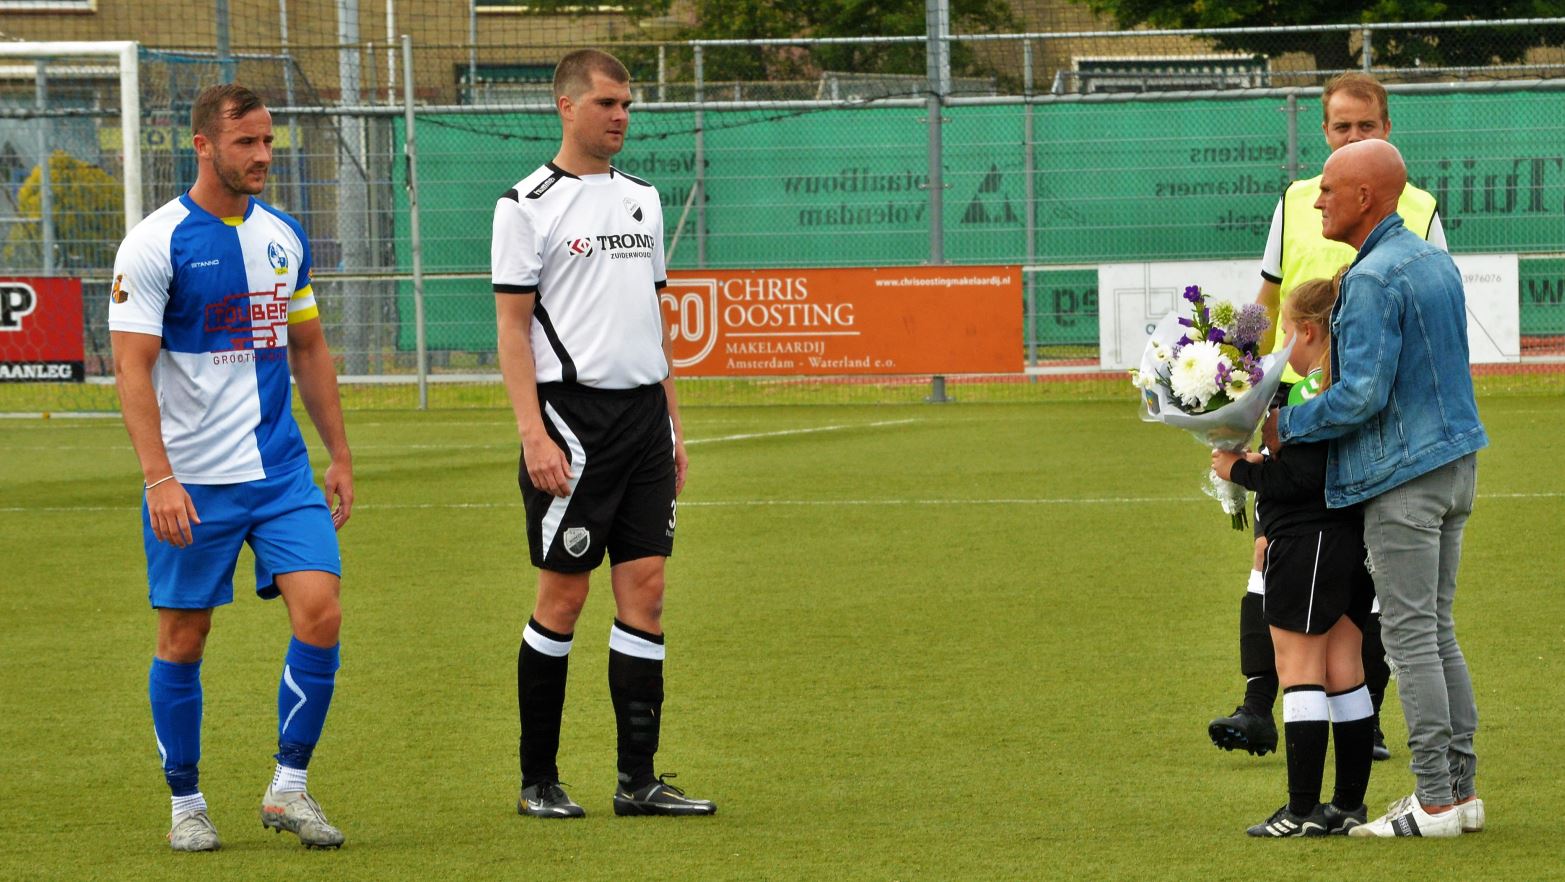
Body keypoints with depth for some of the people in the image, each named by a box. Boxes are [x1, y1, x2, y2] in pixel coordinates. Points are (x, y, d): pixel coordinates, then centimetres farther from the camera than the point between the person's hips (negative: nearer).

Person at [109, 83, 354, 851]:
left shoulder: (284, 237, 9)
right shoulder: (156, 243, -9)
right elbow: (132, 366, -13)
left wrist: (339, 455, 16)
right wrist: (160, 477, -20)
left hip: (282, 470, 4)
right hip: (191, 483, -4)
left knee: (319, 611, -10)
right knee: (183, 641, 3)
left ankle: (289, 788, 3)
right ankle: (186, 805, 18)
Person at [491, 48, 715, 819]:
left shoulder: (641, 198, 15)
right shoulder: (528, 205, -4)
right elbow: (513, 327, -7)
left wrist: (672, 423, 15)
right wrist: (533, 434, -16)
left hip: (643, 412, 6)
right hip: (572, 411, -6)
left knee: (644, 587, 1)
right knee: (563, 593, -3)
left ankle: (638, 779, 3)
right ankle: (537, 780, 7)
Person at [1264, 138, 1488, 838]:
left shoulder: (1373, 280, -17)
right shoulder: (1437, 263, 13)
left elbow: (1363, 395, -22)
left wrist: (1287, 426, -8)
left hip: (1404, 477, -9)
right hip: (1455, 463, 9)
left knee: (1411, 636, -5)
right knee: (1437, 633, 14)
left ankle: (1435, 801, -4)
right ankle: (1461, 788, 15)